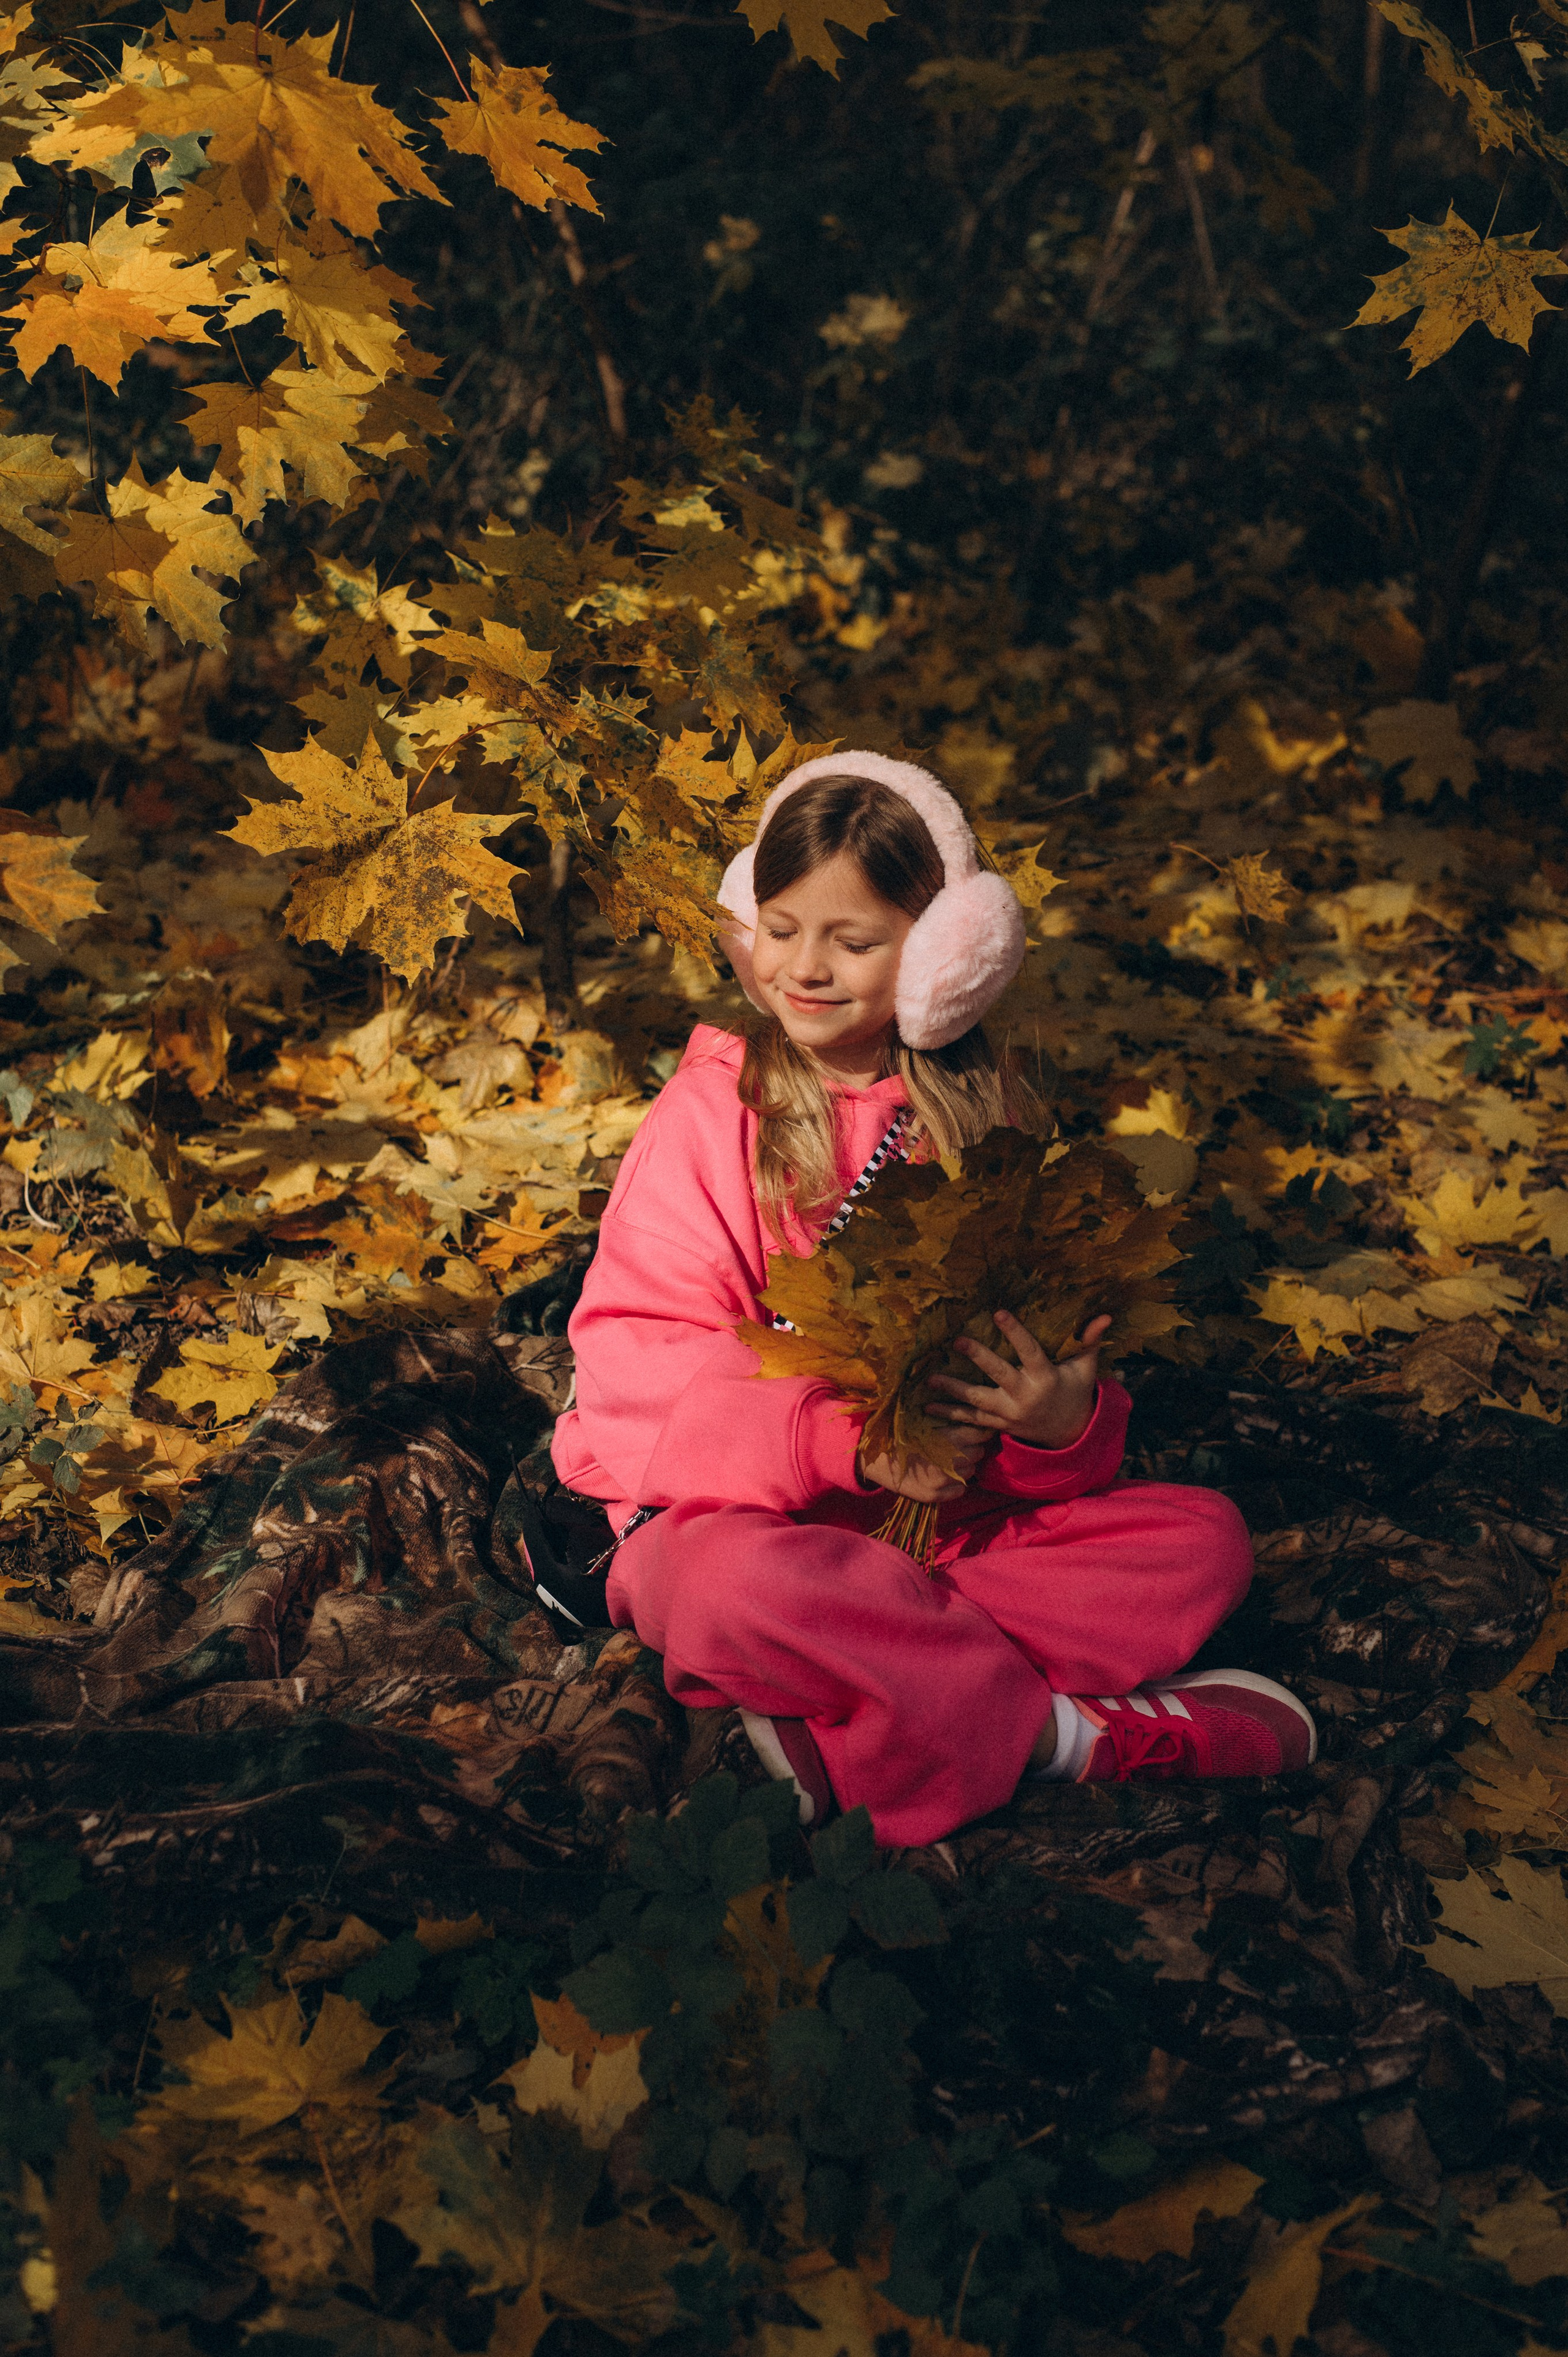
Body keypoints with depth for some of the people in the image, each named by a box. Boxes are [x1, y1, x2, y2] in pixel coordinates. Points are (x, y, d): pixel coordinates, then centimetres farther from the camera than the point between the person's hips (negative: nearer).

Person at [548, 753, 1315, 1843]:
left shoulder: (979, 1116, 7)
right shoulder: (711, 1114, -4)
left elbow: (1042, 1344, 5)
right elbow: (638, 1354, -13)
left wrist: (1063, 1423, -20)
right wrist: (842, 1442, -26)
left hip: (949, 1509, 5)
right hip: (734, 1502, -4)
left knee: (1204, 1537, -14)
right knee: (739, 1586, -38)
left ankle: (834, 1737, -29)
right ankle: (1072, 1732, -22)